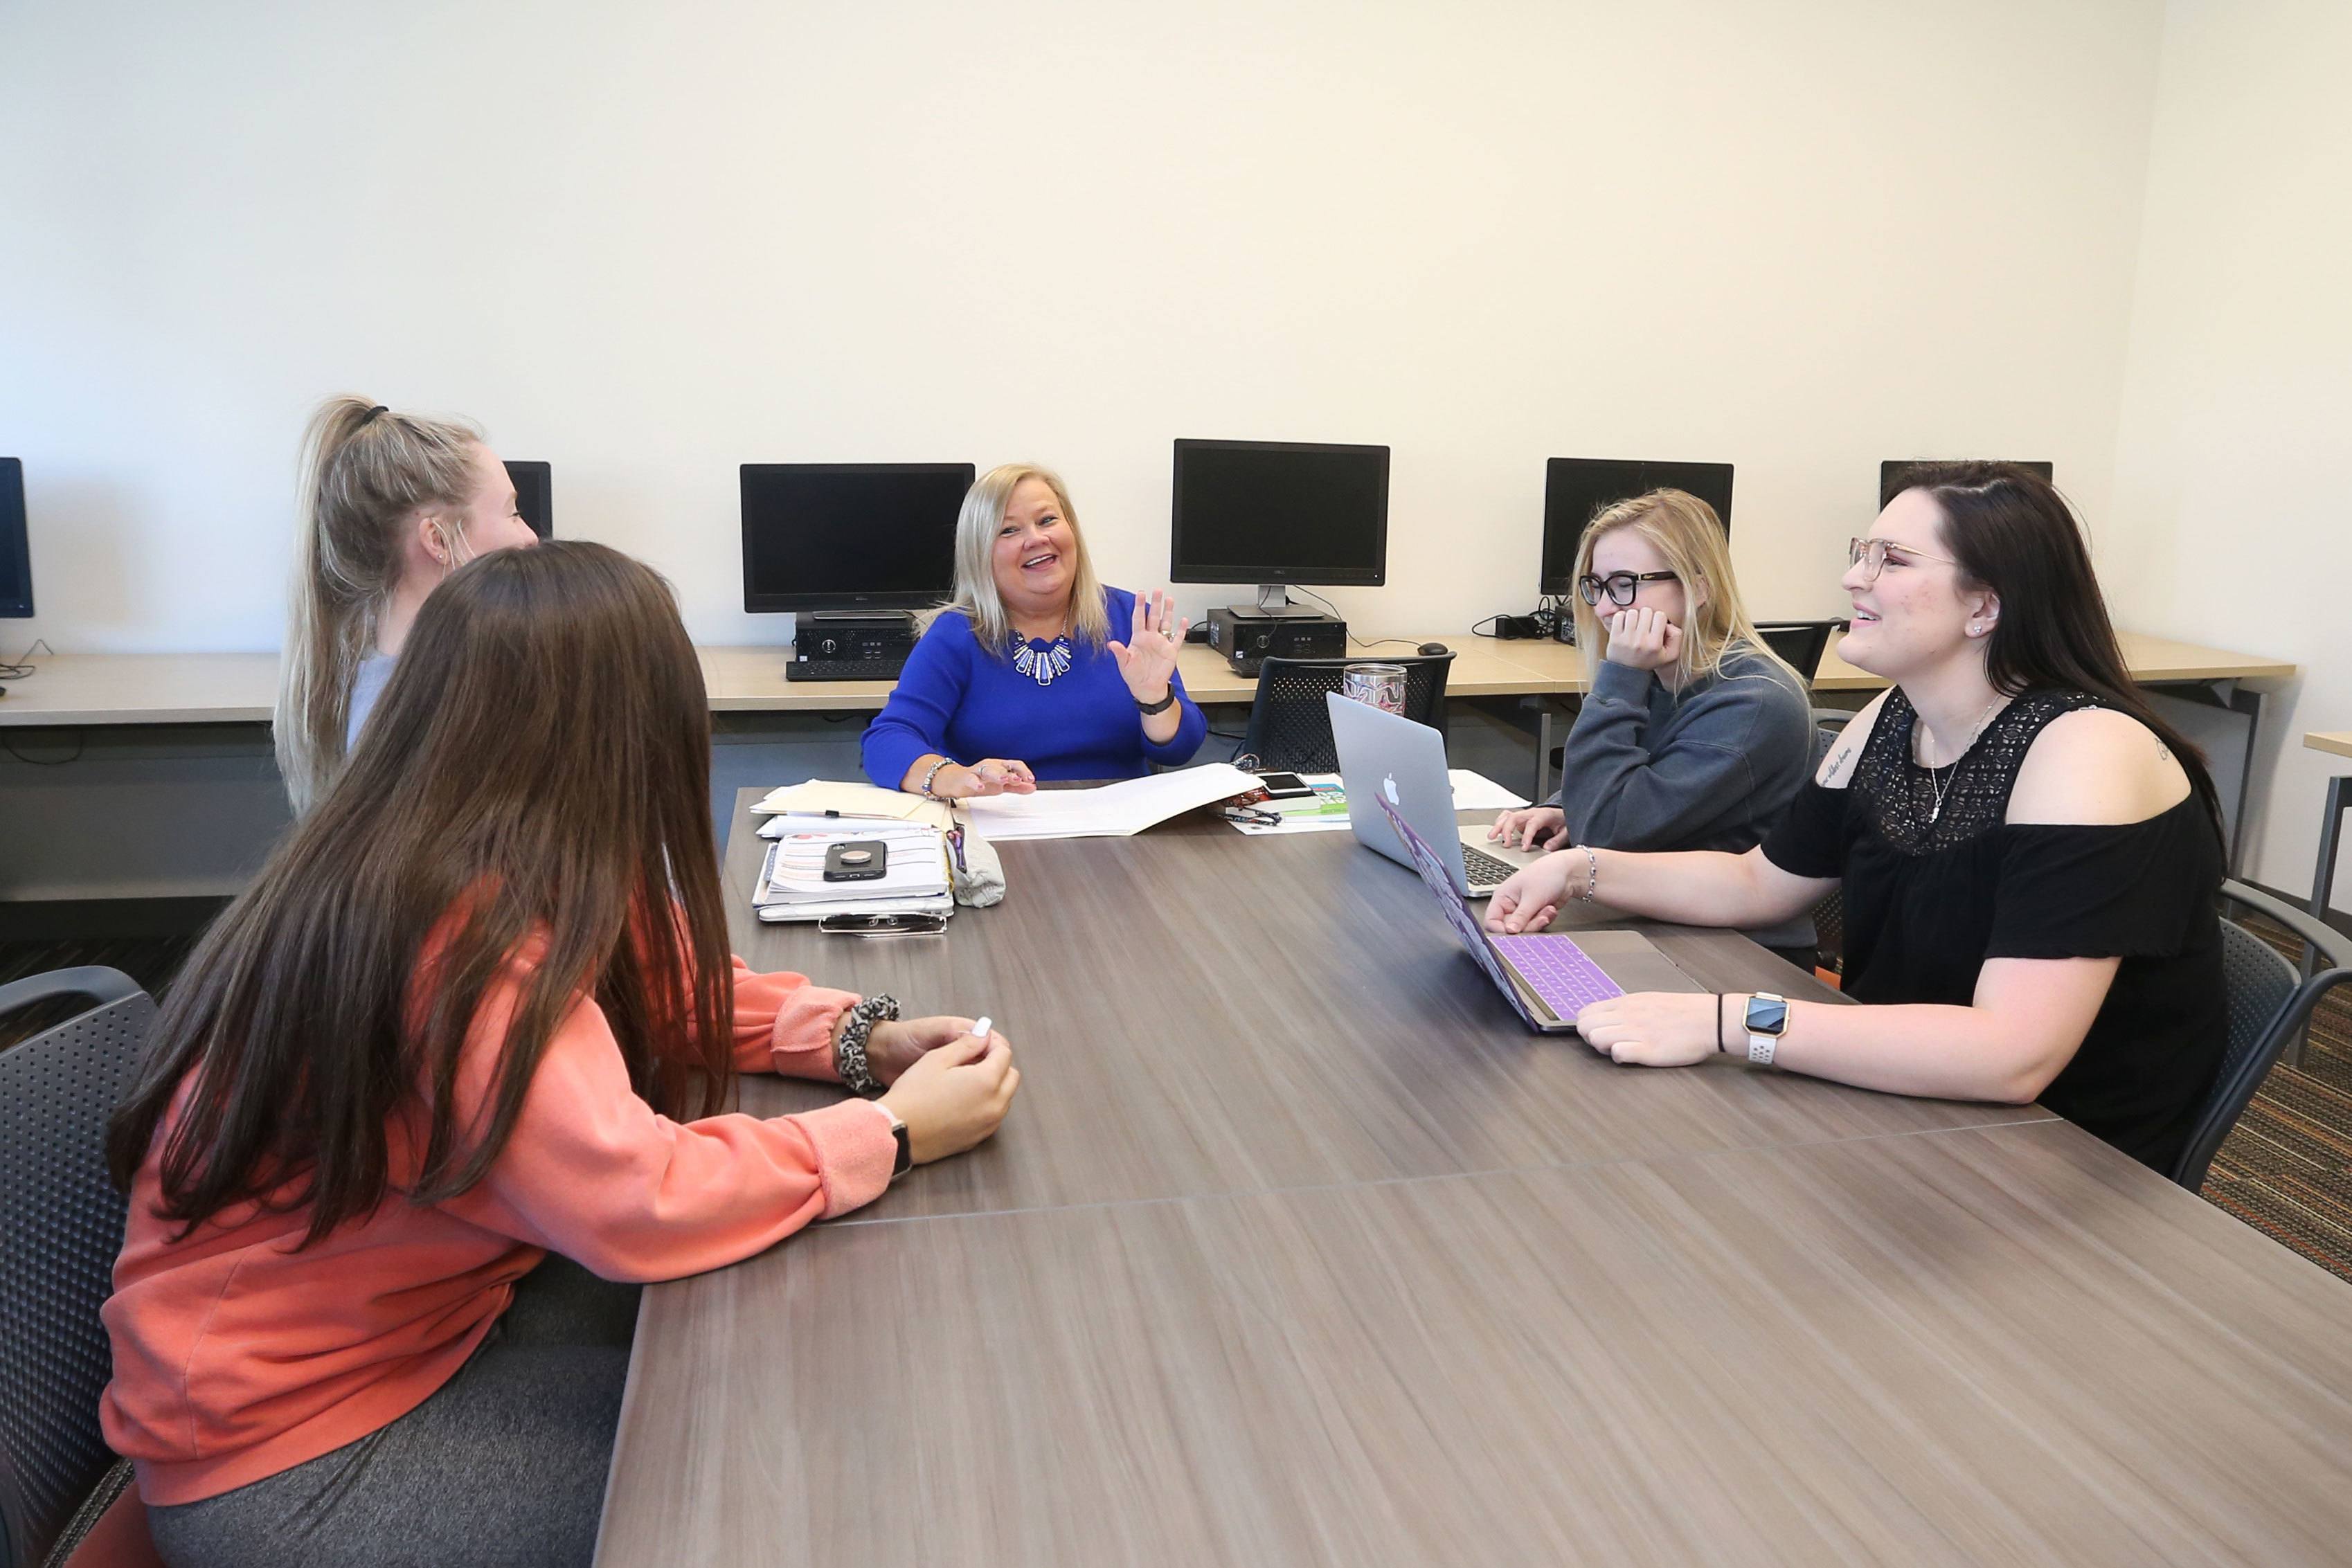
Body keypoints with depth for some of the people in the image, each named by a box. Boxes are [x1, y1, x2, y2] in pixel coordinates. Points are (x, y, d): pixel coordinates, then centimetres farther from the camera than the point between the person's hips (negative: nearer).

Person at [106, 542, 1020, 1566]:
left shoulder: (471, 868, -4)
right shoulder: (462, 935, -31)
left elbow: (651, 985, 8)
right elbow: (639, 1203, -37)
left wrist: (858, 1038, -7)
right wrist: (894, 1133, -24)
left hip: (410, 1317, 8)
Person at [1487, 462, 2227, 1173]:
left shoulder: (2087, 753, -25)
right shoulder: (1889, 724, 0)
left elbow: (2012, 1056, -34)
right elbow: (1761, 882, 13)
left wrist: (1725, 1021, -38)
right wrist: (1581, 871, -1)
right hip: (1905, 1104, 6)